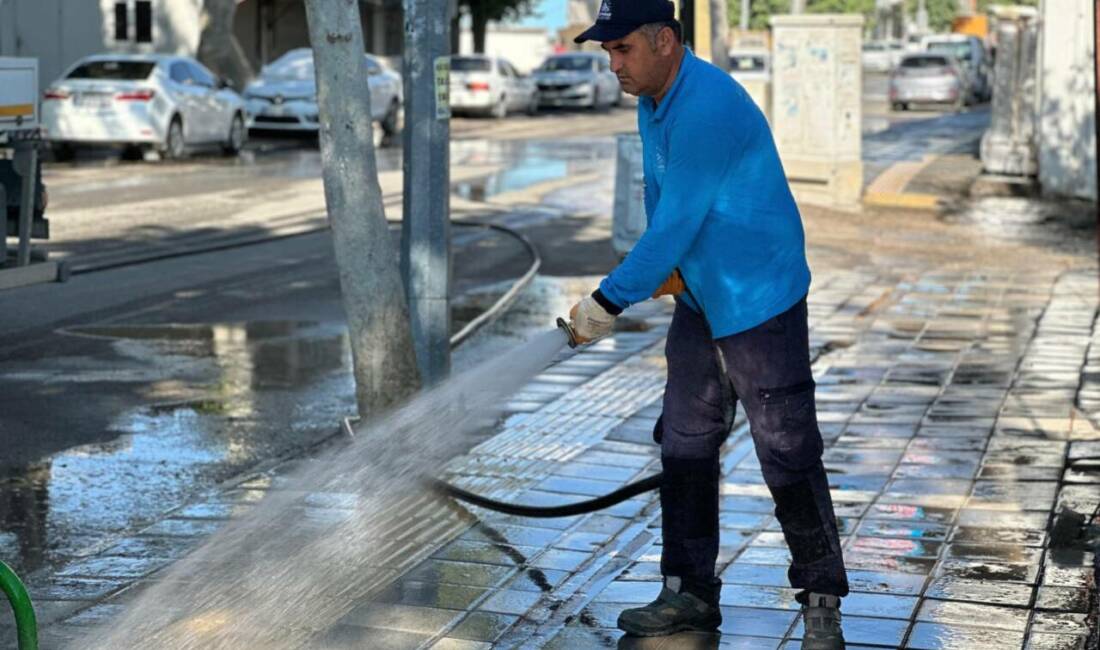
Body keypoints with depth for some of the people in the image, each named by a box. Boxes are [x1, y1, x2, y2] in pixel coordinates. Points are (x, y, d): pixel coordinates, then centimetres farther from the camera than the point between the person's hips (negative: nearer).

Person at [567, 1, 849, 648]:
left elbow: (676, 224, -26)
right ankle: (690, 593, 20)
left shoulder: (708, 107, -25)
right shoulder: (653, 99, 7)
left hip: (760, 302, -10)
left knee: (788, 454, -4)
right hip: (700, 301, 10)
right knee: (685, 444, 11)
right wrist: (665, 272, 23)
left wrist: (609, 302, -20)